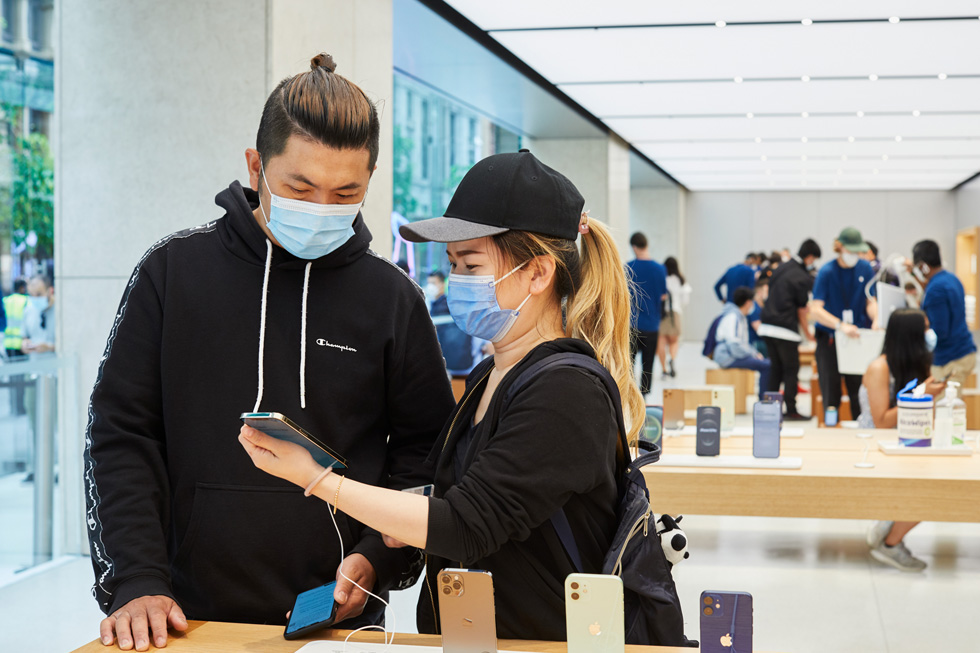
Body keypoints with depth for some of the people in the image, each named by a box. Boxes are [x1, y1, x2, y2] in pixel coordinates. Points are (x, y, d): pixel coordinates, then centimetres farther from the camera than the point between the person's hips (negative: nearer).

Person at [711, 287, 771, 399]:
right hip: (728, 357, -11)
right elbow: (734, 345, -23)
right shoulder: (732, 317, -16)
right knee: (766, 366, -21)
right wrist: (753, 354, -13)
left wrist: (755, 353, 12)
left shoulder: (741, 317, 18)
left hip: (737, 354, 11)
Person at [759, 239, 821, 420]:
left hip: (767, 326, 7)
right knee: (791, 369, 3)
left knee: (776, 369, 15)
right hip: (785, 329, -7)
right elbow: (802, 309, -5)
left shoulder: (782, 268, 12)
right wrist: (808, 333, 8)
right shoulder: (803, 278, -10)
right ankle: (791, 410, 5)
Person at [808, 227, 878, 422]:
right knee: (831, 396, 1)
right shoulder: (827, 272, -11)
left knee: (859, 395, 2)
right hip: (829, 339, -3)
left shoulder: (865, 269, 1)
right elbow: (815, 309, -18)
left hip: (858, 337, 3)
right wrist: (841, 325, -33)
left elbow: (870, 300, 6)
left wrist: (876, 319, -17)